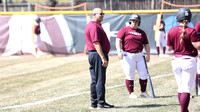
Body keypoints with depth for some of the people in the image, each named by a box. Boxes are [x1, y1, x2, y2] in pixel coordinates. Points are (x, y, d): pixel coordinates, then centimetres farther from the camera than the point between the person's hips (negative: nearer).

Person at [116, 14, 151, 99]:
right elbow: (118, 40, -8)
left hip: (139, 56, 4)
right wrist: (119, 51, -22)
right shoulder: (124, 30, 2)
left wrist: (148, 55, 3)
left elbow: (146, 44, 16)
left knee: (144, 74, 1)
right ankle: (131, 93, 4)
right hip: (128, 56, -4)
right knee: (130, 75, -6)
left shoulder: (142, 32, 15)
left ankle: (143, 92, 16)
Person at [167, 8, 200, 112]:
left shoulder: (171, 31, 1)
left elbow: (169, 48, 8)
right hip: (189, 60, -4)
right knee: (186, 89, -5)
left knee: (181, 88, 16)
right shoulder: (191, 31, -11)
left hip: (176, 60, 4)